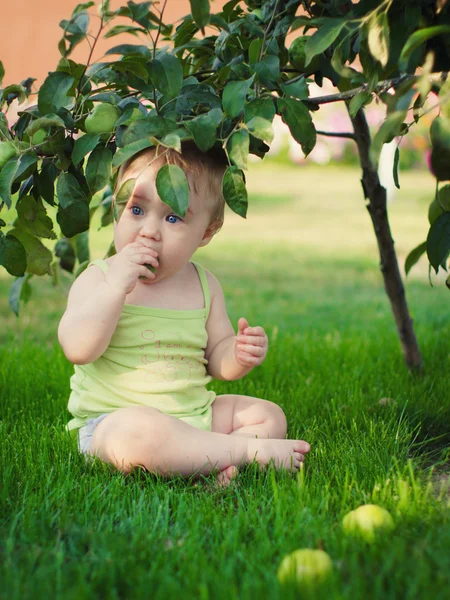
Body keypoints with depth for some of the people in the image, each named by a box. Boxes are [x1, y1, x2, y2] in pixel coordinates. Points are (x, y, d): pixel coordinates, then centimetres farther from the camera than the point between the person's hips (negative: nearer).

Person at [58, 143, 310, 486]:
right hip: (113, 420, -6)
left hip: (194, 413, 6)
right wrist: (115, 287, -28)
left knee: (269, 416, 1)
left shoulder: (204, 285, 7)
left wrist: (240, 354, -11)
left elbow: (218, 360, 13)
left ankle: (220, 458, -24)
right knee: (142, 431, -38)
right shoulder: (99, 278, -6)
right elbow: (78, 349, -21)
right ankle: (251, 450, -24)